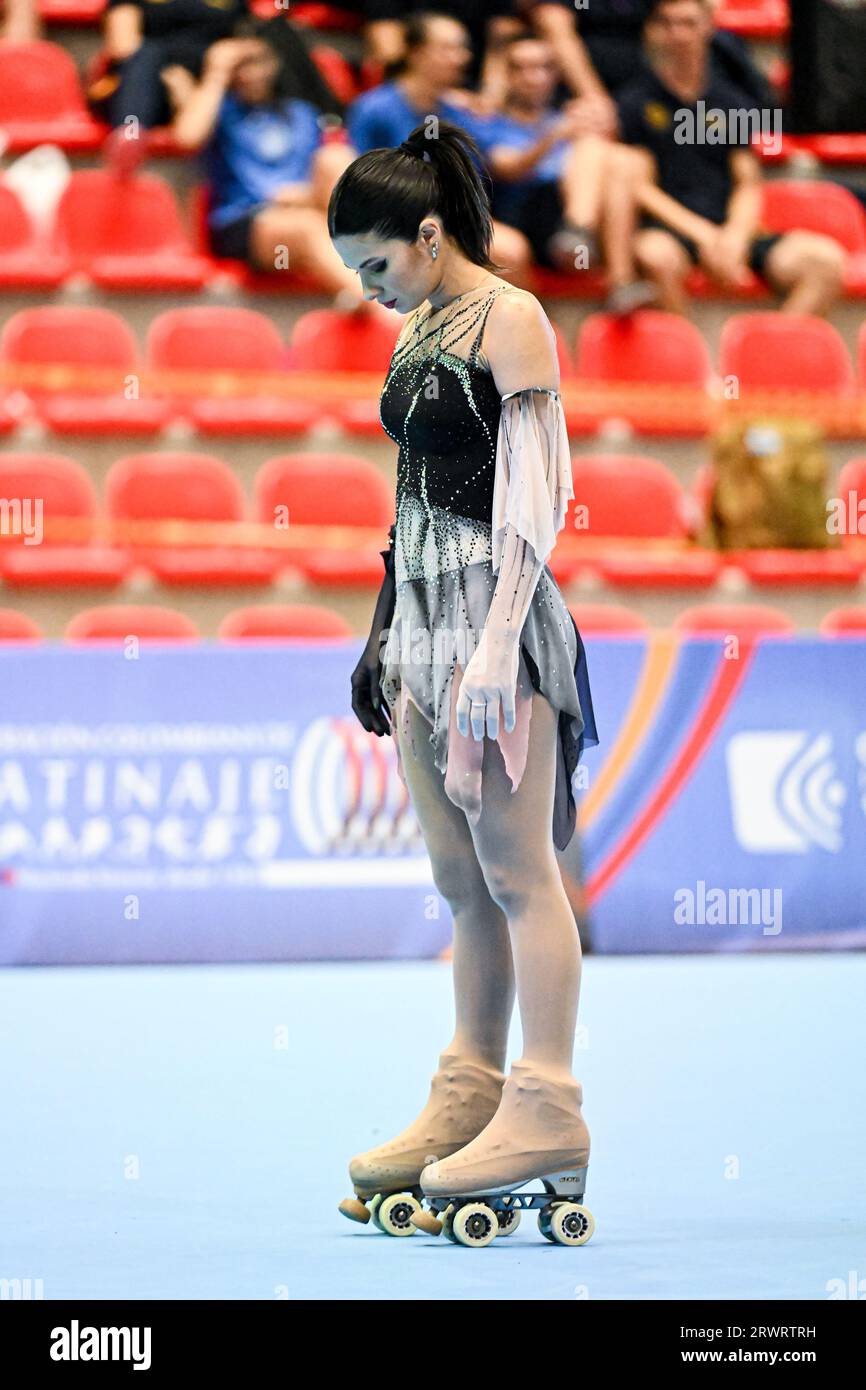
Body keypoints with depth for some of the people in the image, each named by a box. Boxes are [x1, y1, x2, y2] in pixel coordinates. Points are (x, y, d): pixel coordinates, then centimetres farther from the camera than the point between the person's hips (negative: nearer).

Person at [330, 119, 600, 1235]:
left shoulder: (510, 320, -9)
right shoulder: (417, 332, 16)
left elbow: (533, 494, -15)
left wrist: (496, 645, -21)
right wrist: (385, 631, 19)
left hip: (495, 614, -8)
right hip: (421, 613, 8)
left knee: (516, 870, -7)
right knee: (460, 878, 9)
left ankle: (547, 1109, -5)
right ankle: (470, 1097, 13)